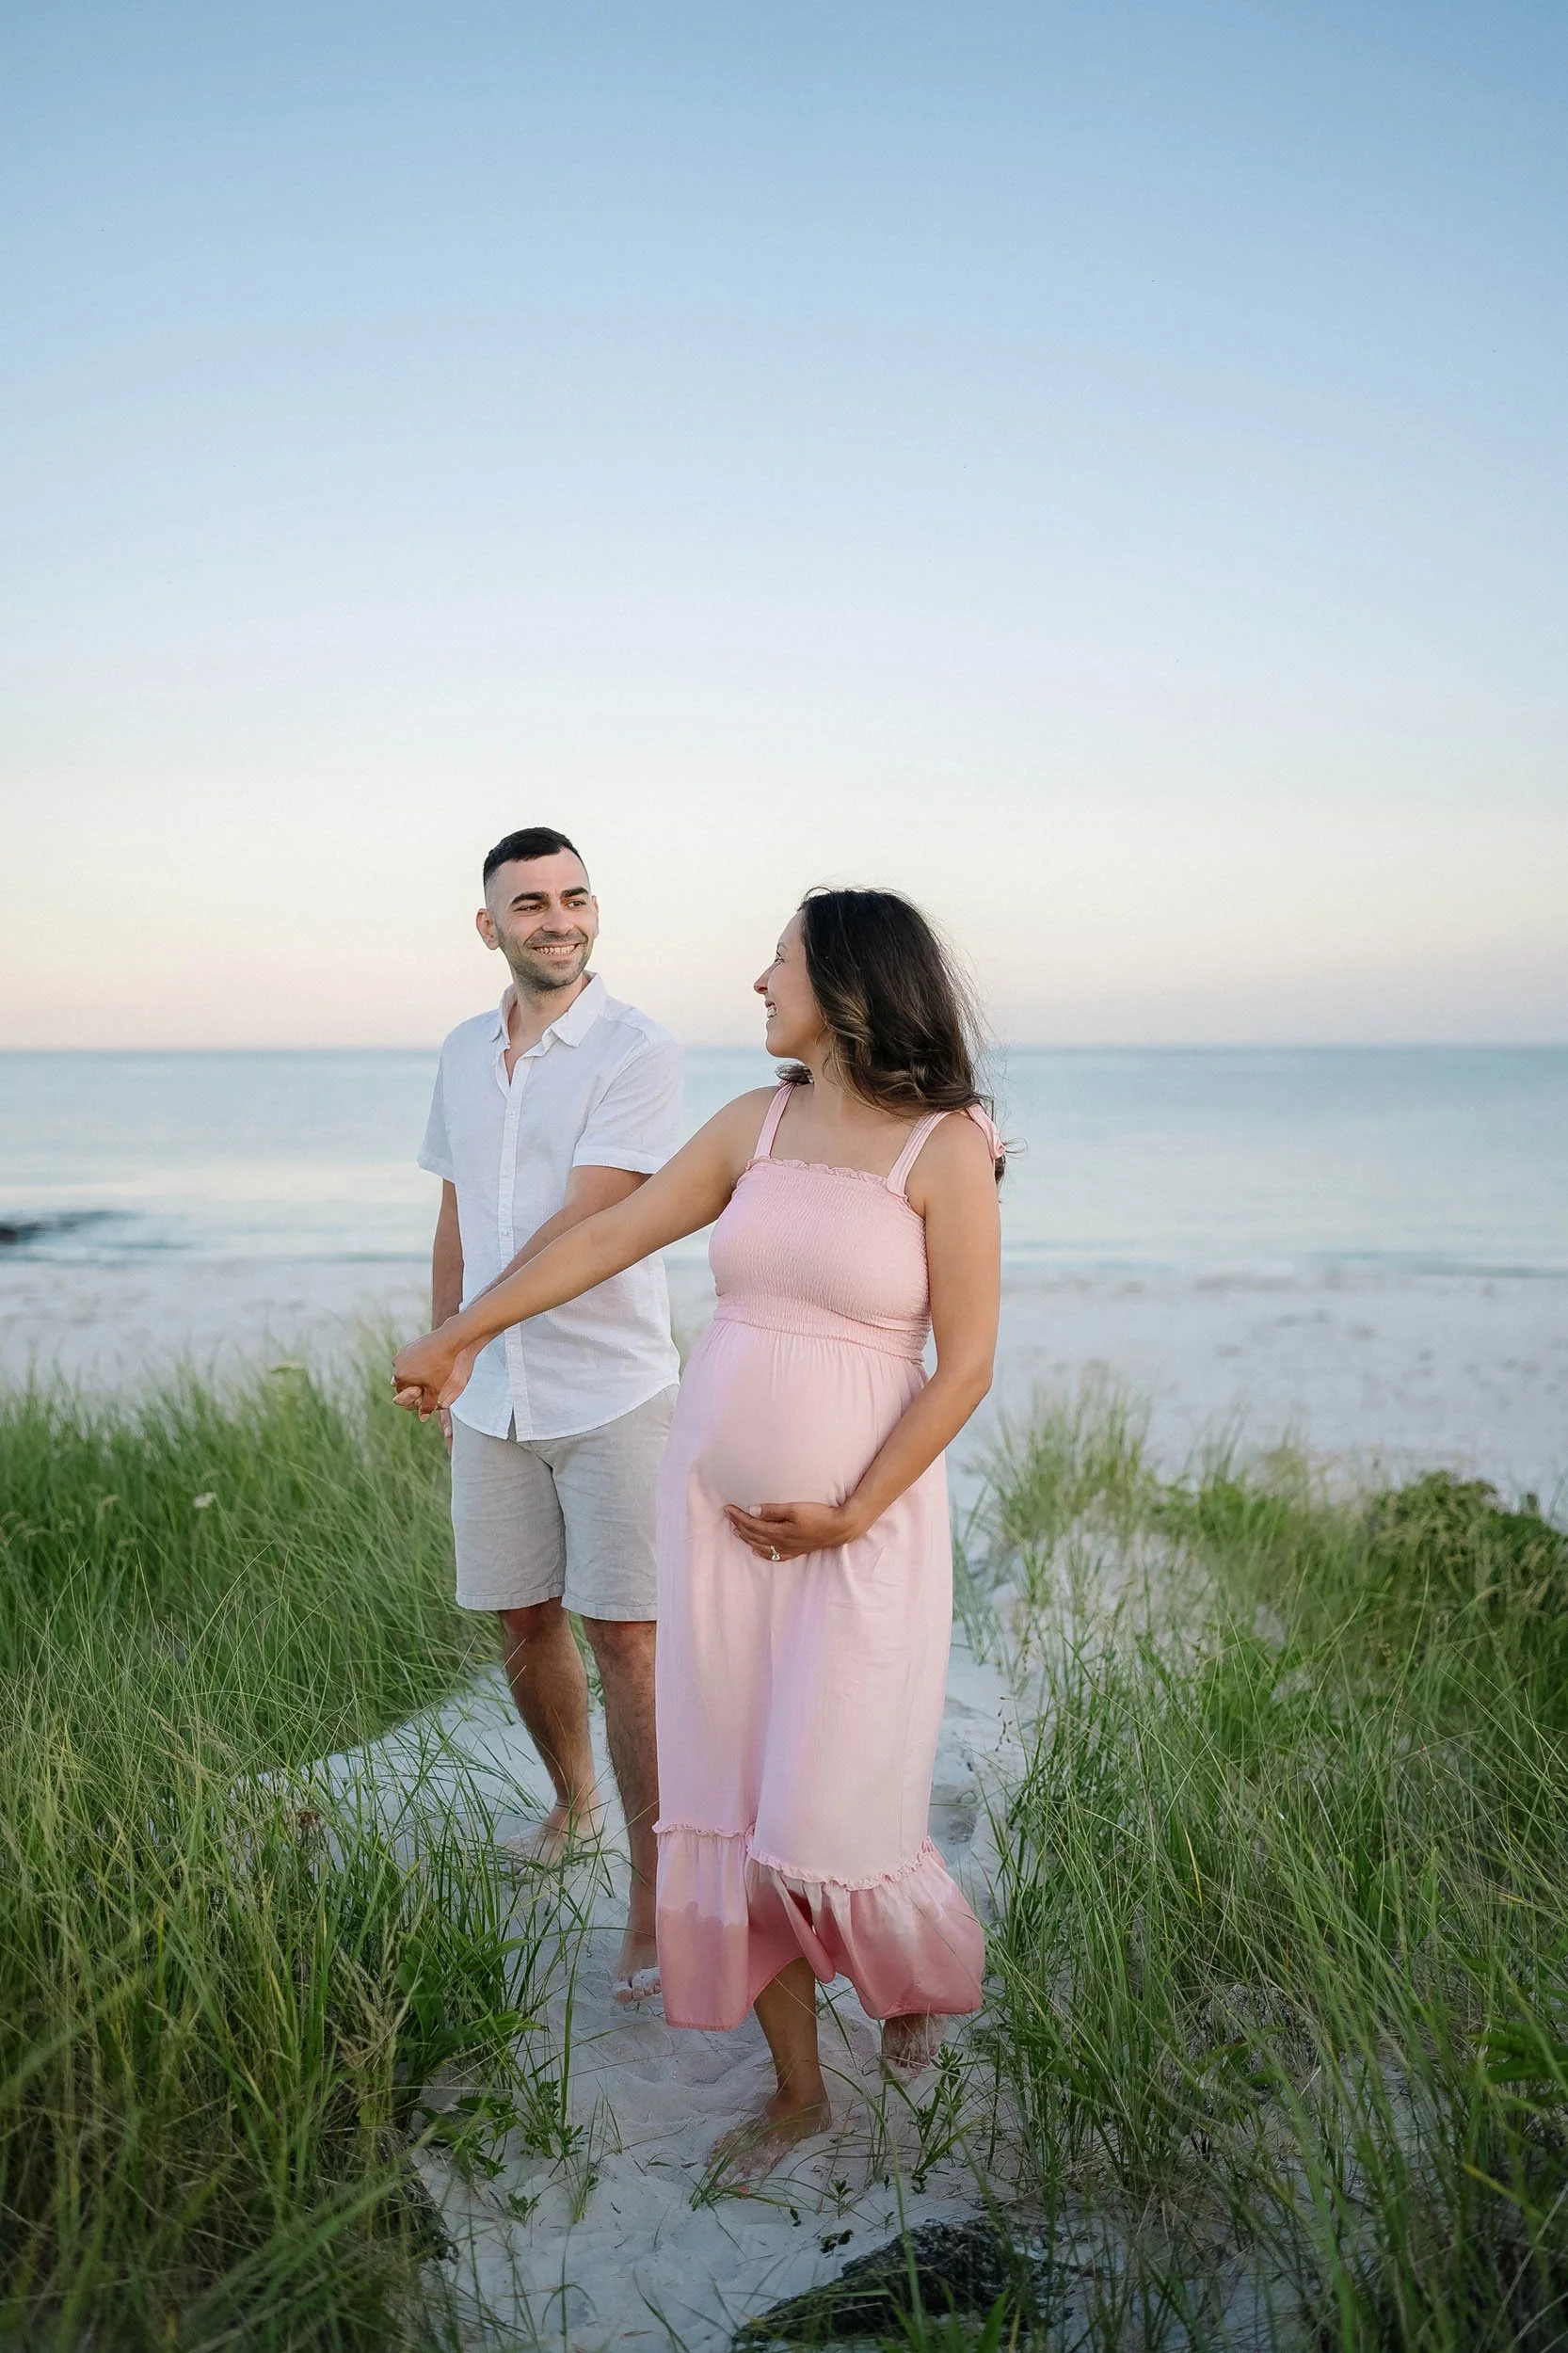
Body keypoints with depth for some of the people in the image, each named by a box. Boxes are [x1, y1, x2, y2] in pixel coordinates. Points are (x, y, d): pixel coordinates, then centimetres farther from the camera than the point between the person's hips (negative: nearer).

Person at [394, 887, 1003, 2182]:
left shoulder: (946, 1147, -10)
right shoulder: (756, 1124, 5)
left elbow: (966, 1362, -10)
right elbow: (606, 1237, 12)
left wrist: (852, 1515, -15)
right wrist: (458, 1335, 18)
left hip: (861, 1525, -5)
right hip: (713, 1503, 5)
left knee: (833, 1814, -2)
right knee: (728, 1802, 8)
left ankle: (926, 1967, 34)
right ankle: (798, 2086, 27)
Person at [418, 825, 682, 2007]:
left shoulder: (639, 1053, -10)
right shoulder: (464, 1054, 9)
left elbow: (583, 1221, -19)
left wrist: (457, 1333, -22)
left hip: (613, 1390, -5)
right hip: (494, 1397, 5)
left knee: (625, 1641, -3)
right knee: (524, 1626, 15)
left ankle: (654, 1899, 6)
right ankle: (571, 1805, 39)